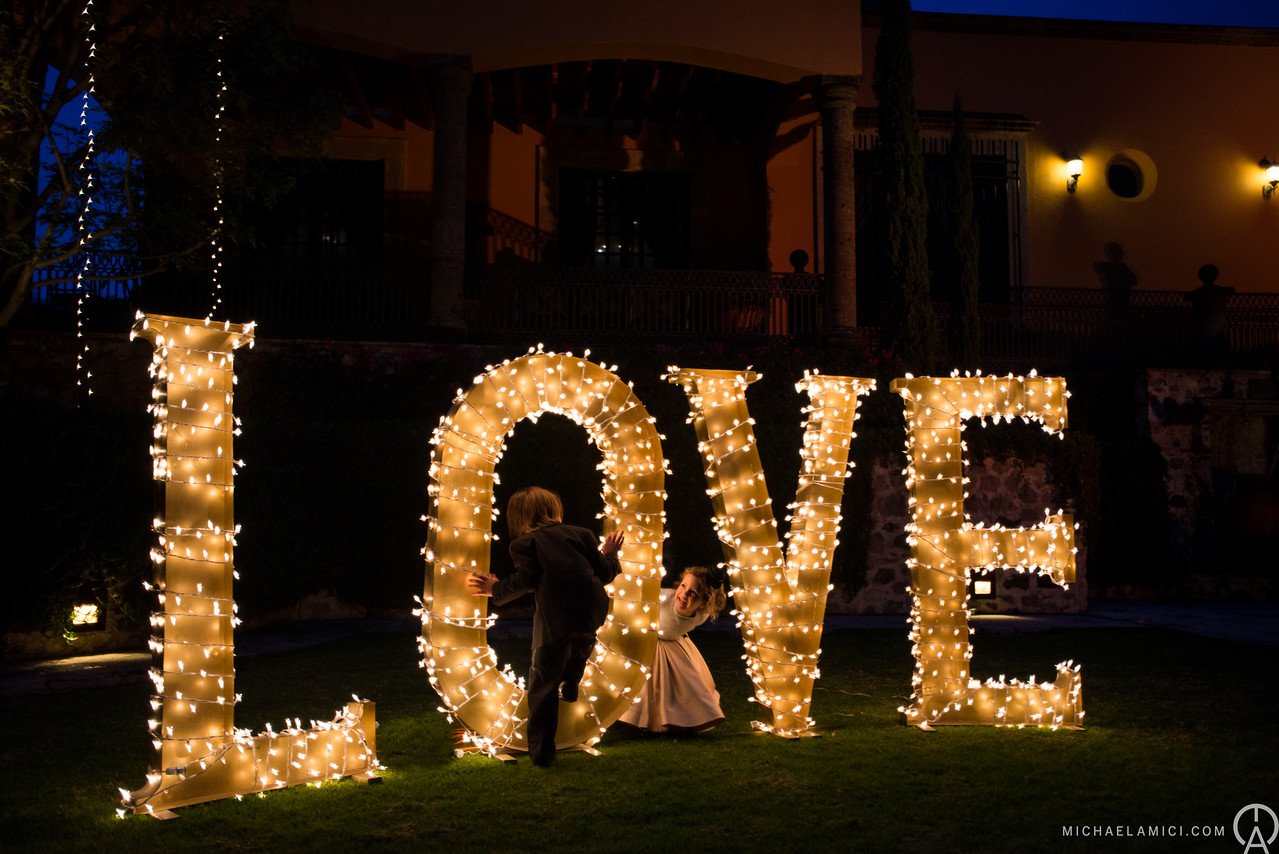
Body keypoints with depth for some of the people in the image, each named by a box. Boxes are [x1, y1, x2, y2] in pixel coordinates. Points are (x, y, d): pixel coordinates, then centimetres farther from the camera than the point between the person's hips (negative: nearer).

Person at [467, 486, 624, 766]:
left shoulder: (523, 544, 9)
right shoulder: (580, 533, 17)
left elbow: (525, 580, -5)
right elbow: (604, 574, 14)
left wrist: (496, 589, 11)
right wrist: (609, 552, 34)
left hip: (554, 621, -3)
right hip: (591, 614, 3)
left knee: (543, 685, 8)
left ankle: (541, 750, 10)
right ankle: (570, 686, 53)